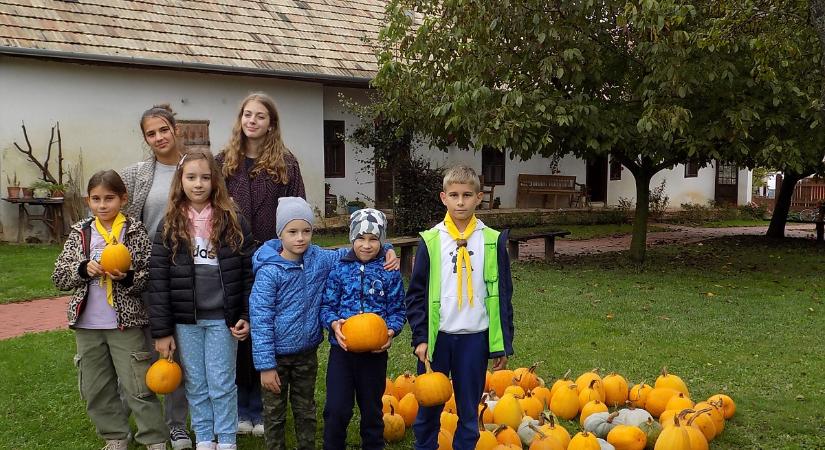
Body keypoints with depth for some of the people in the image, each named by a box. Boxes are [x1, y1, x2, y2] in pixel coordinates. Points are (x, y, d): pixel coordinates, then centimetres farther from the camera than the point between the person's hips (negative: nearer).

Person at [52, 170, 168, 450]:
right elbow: (59, 276, 2)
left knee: (138, 387, 0)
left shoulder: (135, 232, -5)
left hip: (127, 323, -4)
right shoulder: (80, 233, 5)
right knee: (95, 389, 14)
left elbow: (151, 277, -5)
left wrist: (127, 278, -23)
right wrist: (84, 269, -16)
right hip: (87, 325, 4)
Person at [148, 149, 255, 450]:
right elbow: (158, 281, -2)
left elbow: (248, 272, -1)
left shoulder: (233, 221, -3)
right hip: (185, 321, 2)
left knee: (222, 385, 6)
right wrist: (161, 331, -5)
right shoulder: (169, 226, -1)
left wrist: (247, 316, -6)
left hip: (222, 318, -1)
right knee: (196, 385, 13)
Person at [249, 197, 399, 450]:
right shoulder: (269, 271, -18)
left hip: (307, 353, 4)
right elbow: (260, 320, -16)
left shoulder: (319, 259, -5)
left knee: (306, 410, 20)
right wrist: (265, 365, -17)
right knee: (275, 413, 13)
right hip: (278, 354, -4)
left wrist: (386, 251, -5)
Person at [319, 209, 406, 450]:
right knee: (336, 409, -1)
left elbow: (398, 310, 0)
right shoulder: (340, 269, -2)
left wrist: (391, 331, -18)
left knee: (372, 408, 16)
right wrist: (334, 324, -20)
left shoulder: (389, 272, -3)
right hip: (342, 348, 0)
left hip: (375, 351, 0)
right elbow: (327, 305, -1)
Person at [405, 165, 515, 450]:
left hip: (475, 337, 0)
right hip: (436, 336, 0)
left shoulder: (493, 241, 0)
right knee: (428, 406, 10)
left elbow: (502, 295, 3)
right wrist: (420, 337, -5)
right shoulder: (431, 241, -1)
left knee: (469, 410, 10)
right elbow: (416, 293, 2)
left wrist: (503, 344, 1)